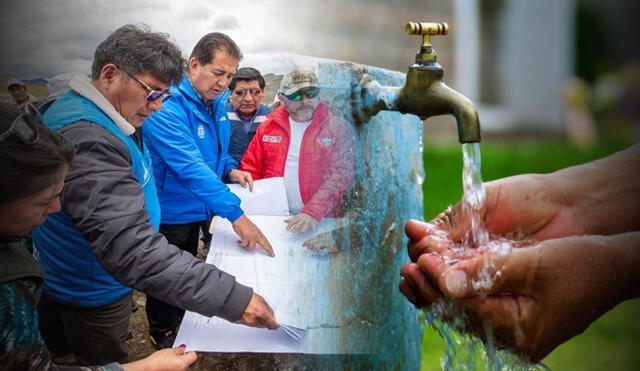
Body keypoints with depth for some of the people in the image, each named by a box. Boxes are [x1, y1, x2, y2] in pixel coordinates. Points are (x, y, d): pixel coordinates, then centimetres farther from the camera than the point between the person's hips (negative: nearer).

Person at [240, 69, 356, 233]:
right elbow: (250, 169, 15)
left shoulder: (339, 129, 2)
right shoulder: (268, 127, 12)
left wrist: (312, 213, -20)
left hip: (319, 222, -2)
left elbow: (340, 175, -8)